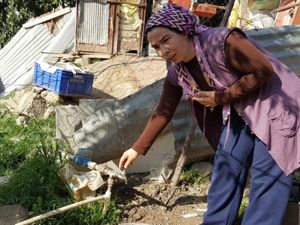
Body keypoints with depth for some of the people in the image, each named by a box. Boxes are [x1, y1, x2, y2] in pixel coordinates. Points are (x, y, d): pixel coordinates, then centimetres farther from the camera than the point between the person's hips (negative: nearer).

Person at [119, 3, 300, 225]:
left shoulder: (222, 41, -28)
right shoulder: (177, 73, -5)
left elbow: (264, 71, -24)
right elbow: (163, 112, 4)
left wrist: (221, 97, -22)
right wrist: (137, 149, 5)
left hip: (272, 107, -6)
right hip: (238, 114, 6)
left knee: (267, 175, -5)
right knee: (225, 166, 7)